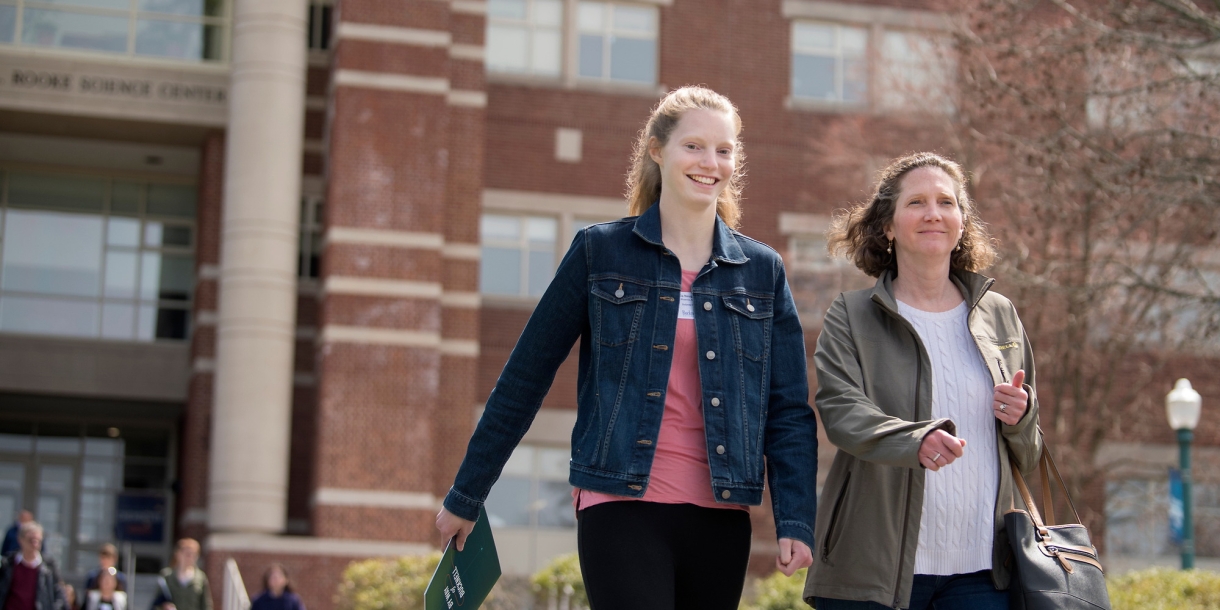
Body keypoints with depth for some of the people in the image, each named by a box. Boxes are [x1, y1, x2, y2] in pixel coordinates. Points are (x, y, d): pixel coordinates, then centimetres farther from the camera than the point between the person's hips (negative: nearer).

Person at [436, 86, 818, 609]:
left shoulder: (762, 271, 10)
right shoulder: (600, 251, 3)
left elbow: (789, 409, 9)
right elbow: (524, 379, 6)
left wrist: (795, 521, -3)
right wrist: (465, 496, 7)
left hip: (720, 519, 3)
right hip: (622, 508, -3)